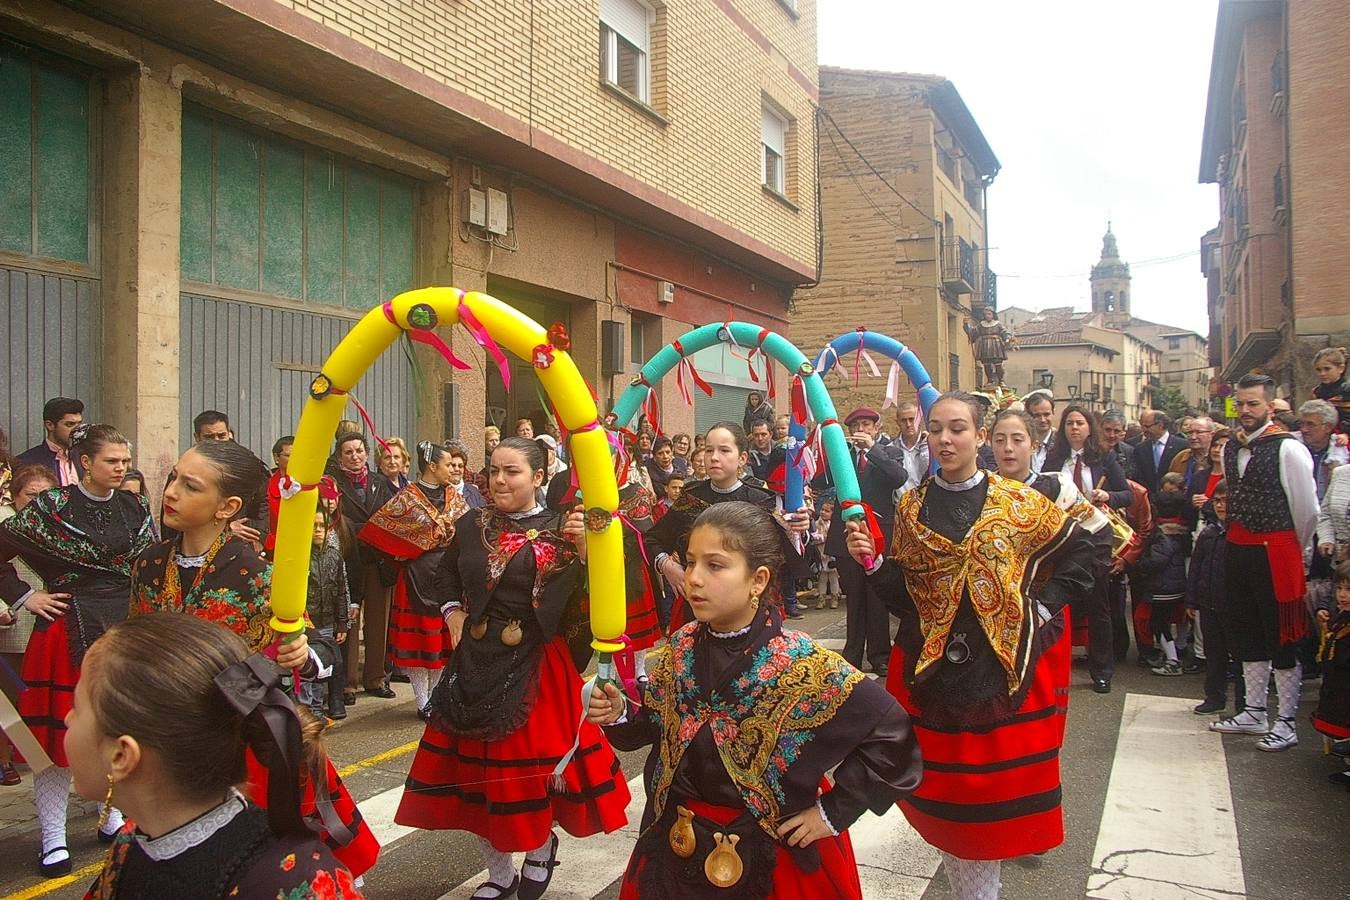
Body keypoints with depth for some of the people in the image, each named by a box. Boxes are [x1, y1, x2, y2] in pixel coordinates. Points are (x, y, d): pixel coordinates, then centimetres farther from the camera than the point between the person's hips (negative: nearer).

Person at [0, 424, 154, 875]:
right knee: (57, 733, 1)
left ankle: (115, 817, 28)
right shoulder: (52, 507, -6)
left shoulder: (135, 507, 5)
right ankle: (53, 838, 14)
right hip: (67, 629, -3)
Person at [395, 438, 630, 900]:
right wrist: (452, 614, 6)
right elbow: (446, 574, 20)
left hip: (533, 665, -4)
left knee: (530, 762, 2)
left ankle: (541, 845, 34)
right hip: (476, 660, 4)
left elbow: (578, 599, -16)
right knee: (476, 763, 10)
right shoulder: (473, 524, 4)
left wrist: (582, 548, -29)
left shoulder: (559, 530, -7)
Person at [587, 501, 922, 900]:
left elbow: (892, 731, -18)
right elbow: (656, 725, 6)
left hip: (772, 857, -4)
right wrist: (619, 715, -15)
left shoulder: (802, 666, -23)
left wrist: (833, 811, -14)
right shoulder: (680, 649, -7)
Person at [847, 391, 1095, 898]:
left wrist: (1042, 606, -2)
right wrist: (872, 561, -14)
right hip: (933, 666, 1)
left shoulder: (1017, 501, -2)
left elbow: (1078, 551, 6)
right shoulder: (912, 508, 3)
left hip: (1007, 662, -1)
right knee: (945, 780, 7)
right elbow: (903, 594, 2)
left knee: (997, 776, 6)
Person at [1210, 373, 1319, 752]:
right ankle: (1254, 712, 28)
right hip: (1238, 549, 7)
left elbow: (1307, 510, -7)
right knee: (1247, 633, 15)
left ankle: (1286, 723, 12)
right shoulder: (1230, 449, 9)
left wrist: (1292, 551, 5)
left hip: (1274, 552, -7)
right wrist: (1237, 542, 20)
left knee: (1281, 636, 1)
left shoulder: (1288, 449, -13)